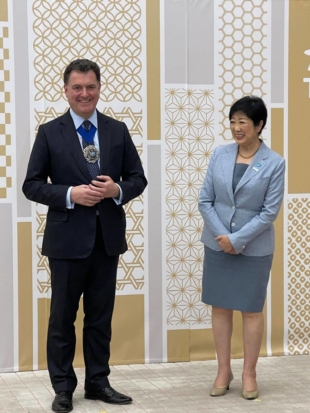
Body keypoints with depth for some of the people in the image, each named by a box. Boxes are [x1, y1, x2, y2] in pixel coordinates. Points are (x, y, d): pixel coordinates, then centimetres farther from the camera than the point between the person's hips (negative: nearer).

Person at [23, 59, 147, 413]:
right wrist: (70, 194, -18)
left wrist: (117, 190, -14)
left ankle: (98, 382, 24)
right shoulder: (49, 132, -2)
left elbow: (138, 178, 8)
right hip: (68, 238, -3)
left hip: (108, 237, 3)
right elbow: (32, 185, -3)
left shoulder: (118, 130, 6)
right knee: (62, 316, 6)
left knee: (101, 316, 12)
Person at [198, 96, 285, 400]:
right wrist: (222, 236, -12)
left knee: (251, 310, 7)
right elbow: (205, 201, -1)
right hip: (217, 245, 3)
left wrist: (237, 239, -15)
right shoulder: (220, 155, -1)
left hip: (254, 248, -3)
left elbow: (269, 212, -11)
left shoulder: (274, 163, -9)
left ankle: (249, 373, 20)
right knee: (220, 307, 9)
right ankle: (224, 370, 22)